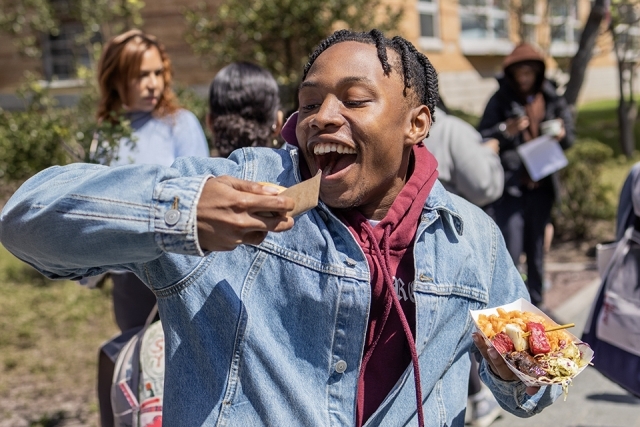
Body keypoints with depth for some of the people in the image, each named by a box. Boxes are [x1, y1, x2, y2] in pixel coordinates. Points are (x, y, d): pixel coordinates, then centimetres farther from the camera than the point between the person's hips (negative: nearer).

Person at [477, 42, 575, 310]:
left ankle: (536, 301, 25)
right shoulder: (501, 100, -1)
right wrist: (505, 131, -23)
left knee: (537, 248, 13)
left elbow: (569, 139, 11)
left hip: (541, 186, 3)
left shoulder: (552, 100, 7)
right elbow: (482, 139, -5)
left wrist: (562, 134, -12)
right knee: (509, 250, -8)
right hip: (510, 185, -3)